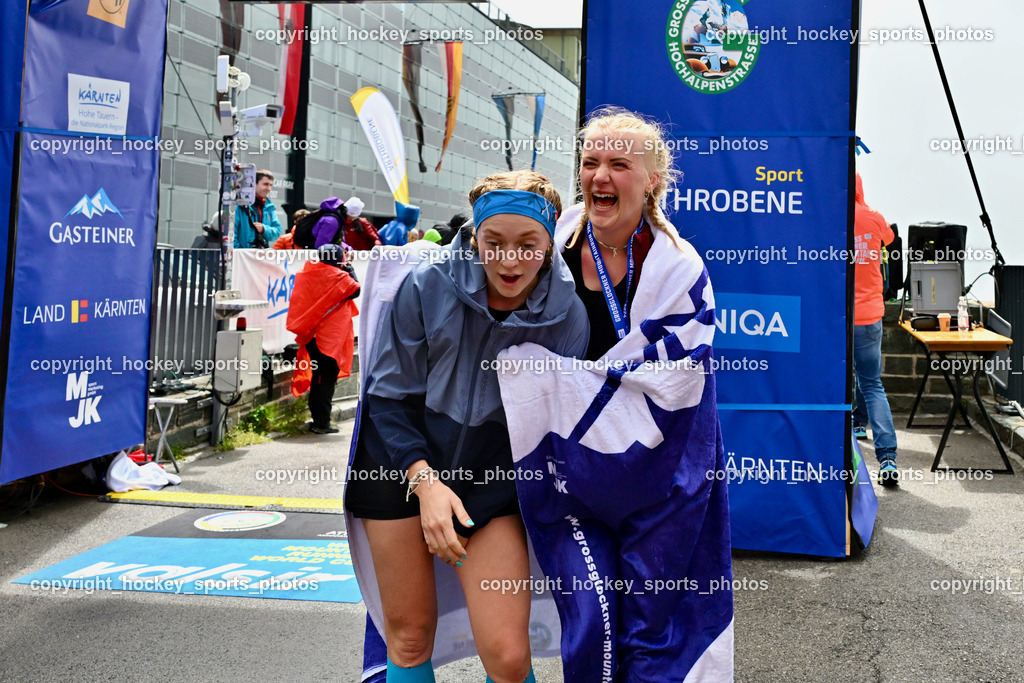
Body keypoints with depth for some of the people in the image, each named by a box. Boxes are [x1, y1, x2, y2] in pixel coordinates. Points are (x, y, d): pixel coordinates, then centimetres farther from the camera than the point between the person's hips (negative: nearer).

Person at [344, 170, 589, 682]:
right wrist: (425, 480, -16)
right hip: (399, 463, 0)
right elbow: (388, 395, -8)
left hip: (491, 478, 0)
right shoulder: (427, 286, -15)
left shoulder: (568, 317, -12)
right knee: (408, 638, 9)